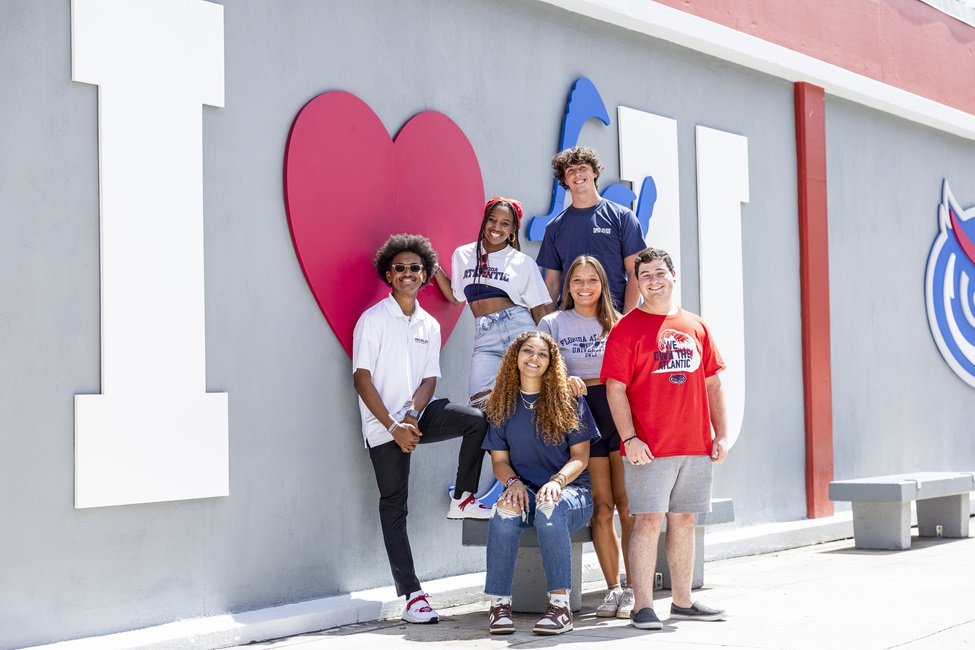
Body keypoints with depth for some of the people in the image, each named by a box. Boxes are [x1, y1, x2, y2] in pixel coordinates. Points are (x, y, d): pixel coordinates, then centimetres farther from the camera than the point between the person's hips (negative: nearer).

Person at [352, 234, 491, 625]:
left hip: (418, 417, 5)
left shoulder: (430, 326, 10)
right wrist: (393, 426, -15)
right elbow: (362, 378, -9)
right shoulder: (373, 320, -4)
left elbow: (429, 380, 7)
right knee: (394, 505, -4)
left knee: (476, 420, -16)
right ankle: (412, 595, -4)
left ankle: (464, 496, 2)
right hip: (383, 425, -4)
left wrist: (413, 415, -13)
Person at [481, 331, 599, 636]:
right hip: (525, 492, 2)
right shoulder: (502, 404, 9)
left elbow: (580, 456, -1)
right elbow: (499, 459, 8)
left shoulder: (568, 401, 2)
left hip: (571, 491, -2)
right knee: (505, 511, -35)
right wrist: (513, 481, -15)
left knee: (550, 507, -39)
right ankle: (499, 603, -28)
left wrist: (558, 481, -21)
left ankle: (559, 604, -35)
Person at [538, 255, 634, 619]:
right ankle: (612, 589, 8)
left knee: (627, 505, -6)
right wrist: (565, 380, -16)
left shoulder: (618, 323, 12)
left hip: (619, 413, 0)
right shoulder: (553, 324, 10)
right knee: (601, 508, -1)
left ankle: (632, 589, 0)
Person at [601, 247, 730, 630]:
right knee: (648, 520, -6)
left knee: (684, 520, 12)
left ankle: (682, 602, 22)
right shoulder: (627, 328, -2)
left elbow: (712, 382, 16)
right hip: (649, 449, -5)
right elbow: (615, 388, -7)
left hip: (696, 447, 5)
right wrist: (629, 438, -16)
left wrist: (721, 434, 9)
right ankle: (643, 607, -3)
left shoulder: (696, 327, 13)